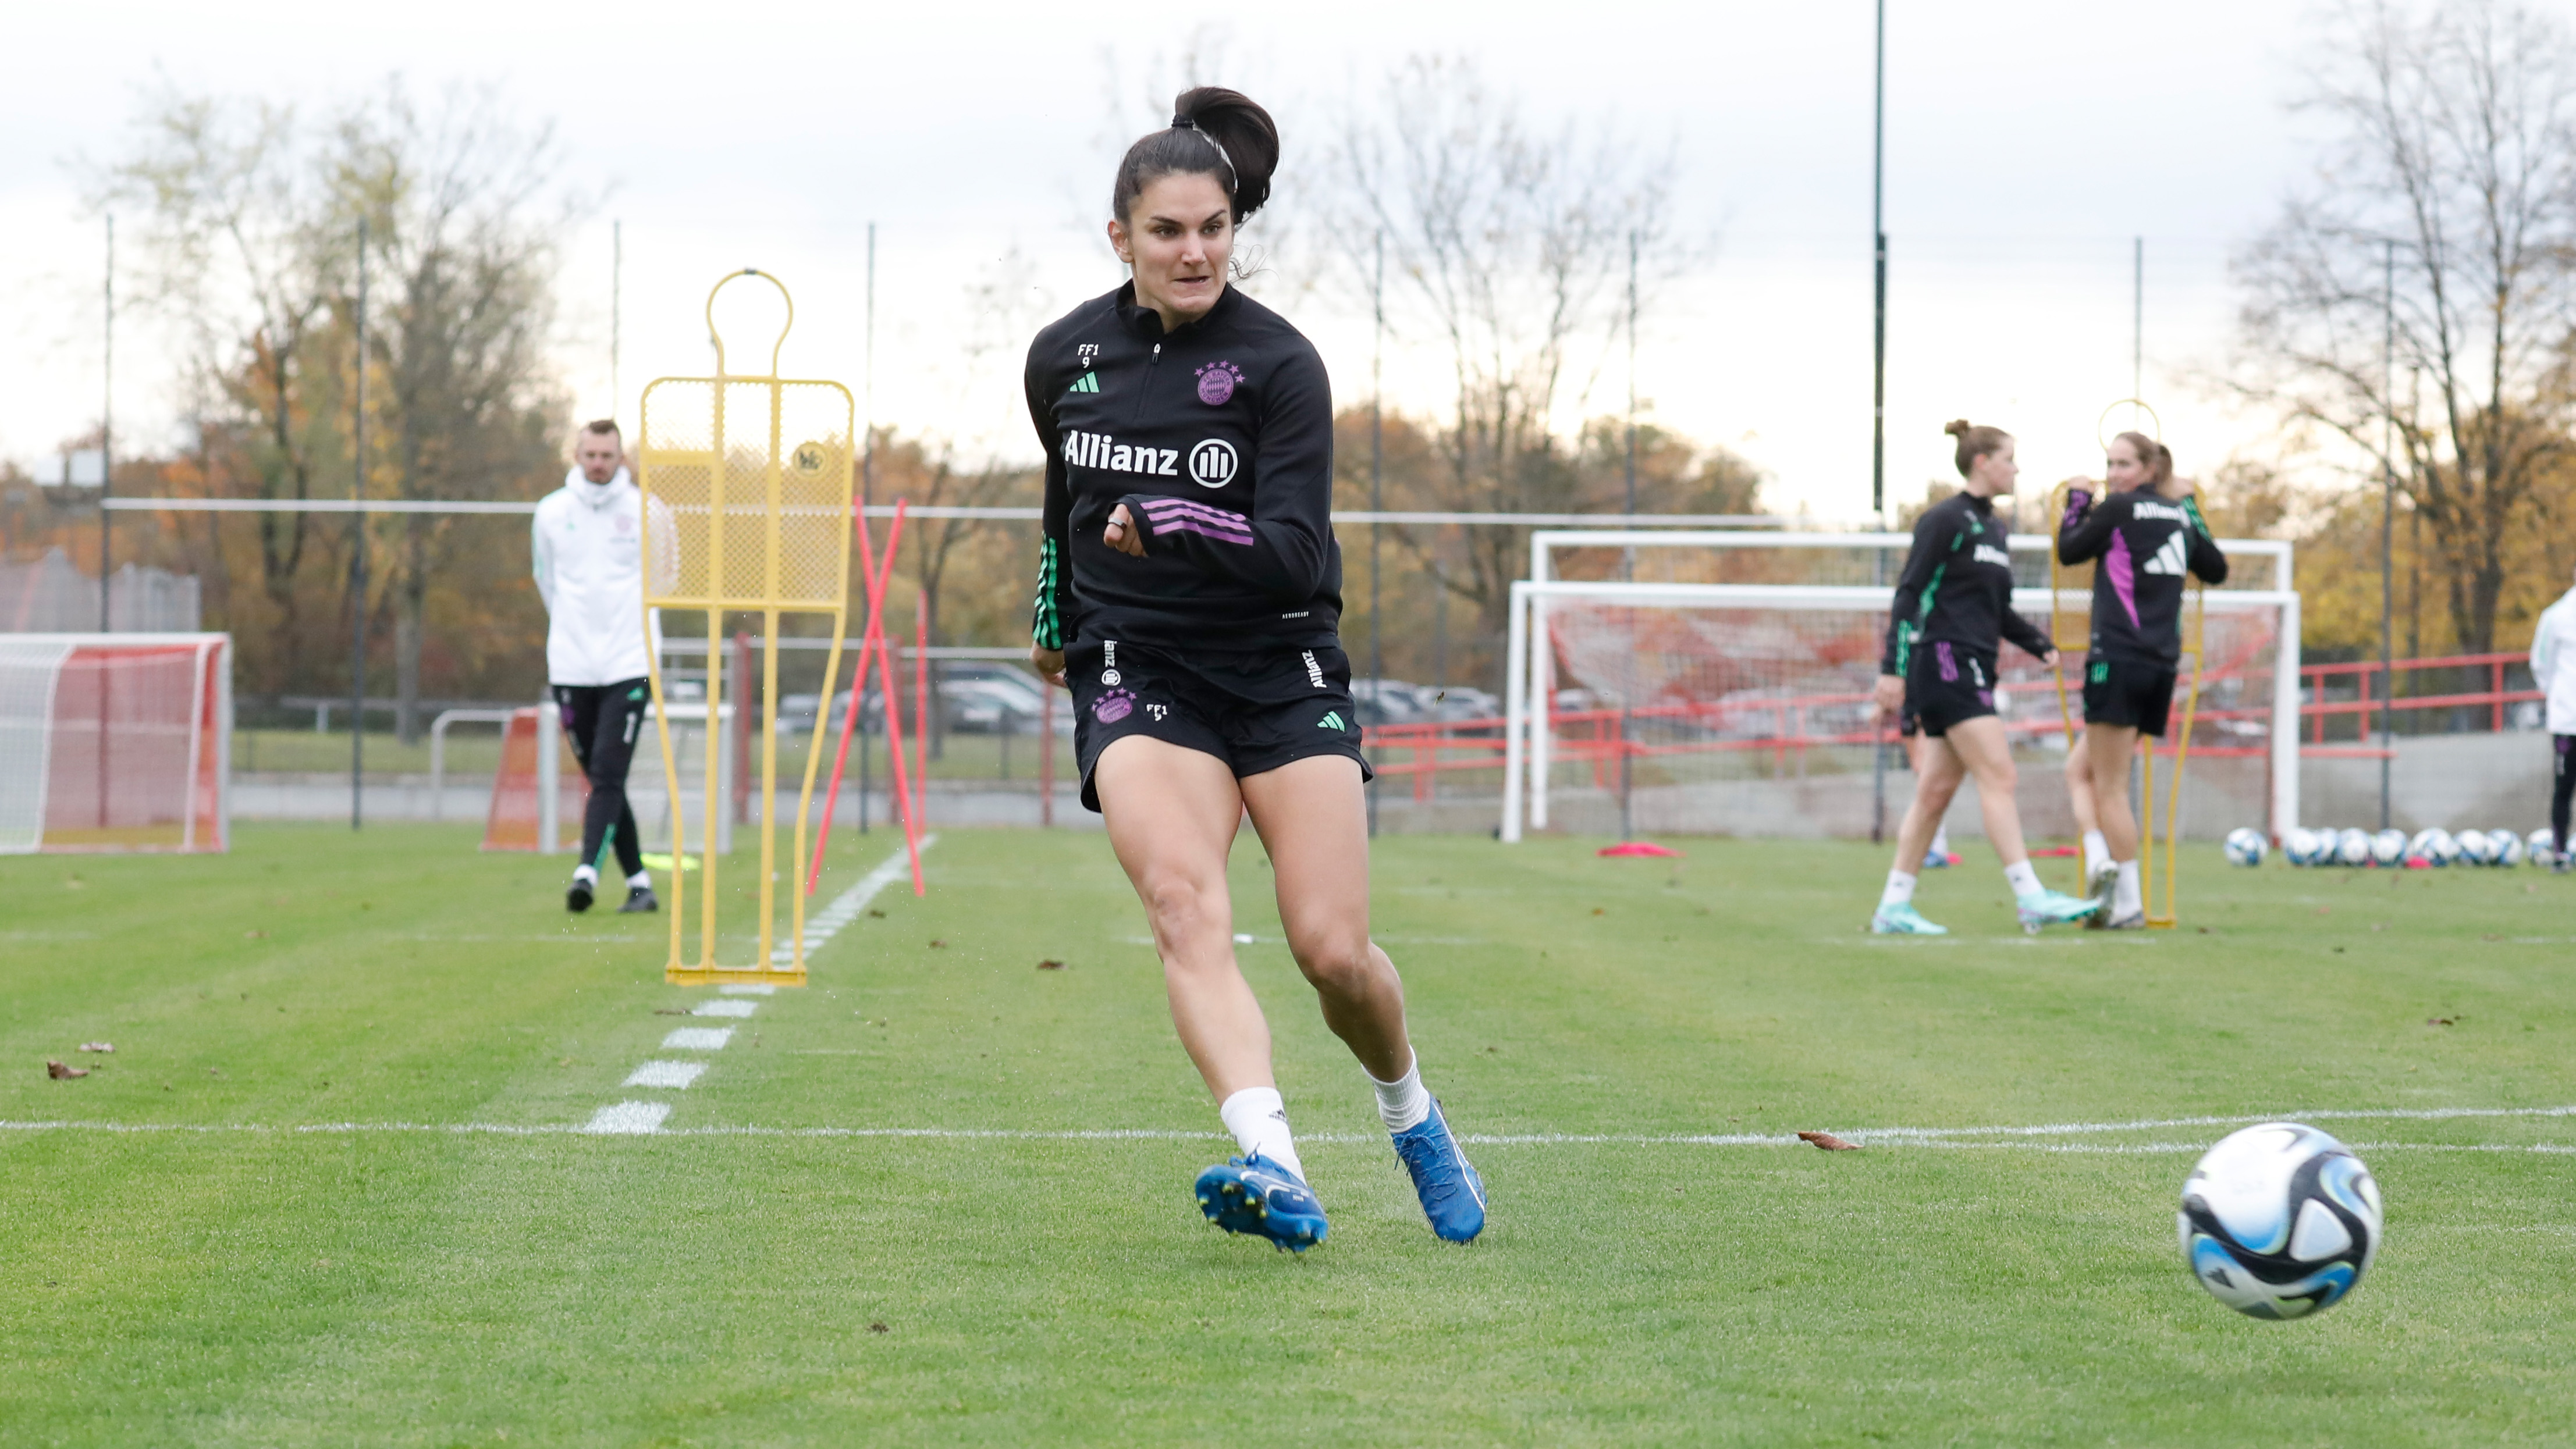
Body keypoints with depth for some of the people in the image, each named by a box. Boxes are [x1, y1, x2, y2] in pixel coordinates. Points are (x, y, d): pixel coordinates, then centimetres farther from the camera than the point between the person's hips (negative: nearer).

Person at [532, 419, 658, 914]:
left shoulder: (646, 511, 0)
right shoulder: (551, 513, 5)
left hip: (629, 666, -2)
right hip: (572, 667, 3)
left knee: (608, 776, -15)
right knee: (601, 781, 5)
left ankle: (587, 872, -24)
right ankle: (639, 881, 12)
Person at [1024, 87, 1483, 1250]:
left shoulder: (1279, 362, -7)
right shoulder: (1064, 357, 5)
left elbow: (1296, 552, -17)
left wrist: (1168, 529, -32)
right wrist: (1057, 618, 38)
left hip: (1281, 673, -2)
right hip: (1138, 678, 2)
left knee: (1334, 950, -10)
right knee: (1186, 903, -26)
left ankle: (1409, 1111, 25)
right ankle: (1273, 1168, -42)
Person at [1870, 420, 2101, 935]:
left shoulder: (1996, 529, 17)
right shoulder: (1945, 520, -8)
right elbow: (1909, 593, -11)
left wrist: (2042, 647, 10)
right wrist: (1892, 668, -16)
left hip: (1973, 669, 9)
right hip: (1944, 658, -9)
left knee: (1937, 788, 8)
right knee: (1997, 774, -14)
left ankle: (1893, 907, 12)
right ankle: (2030, 897, -17)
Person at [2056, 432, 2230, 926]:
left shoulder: (2118, 508, -5)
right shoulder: (2179, 514, 14)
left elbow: (2069, 550, 5)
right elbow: (2216, 570, 27)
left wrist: (2077, 500, 20)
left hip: (2119, 658, -7)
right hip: (2163, 663, 7)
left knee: (2110, 788, -5)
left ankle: (2129, 904, -8)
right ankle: (2106, 865, 5)